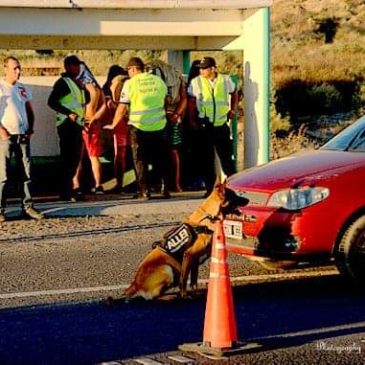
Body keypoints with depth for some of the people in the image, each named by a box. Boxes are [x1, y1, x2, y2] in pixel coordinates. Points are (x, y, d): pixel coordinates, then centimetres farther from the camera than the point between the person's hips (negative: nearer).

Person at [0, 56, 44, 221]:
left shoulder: (23, 89, 14)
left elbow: (30, 111, 22)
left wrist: (30, 129, 7)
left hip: (23, 136, 5)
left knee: (27, 173, 5)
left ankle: (28, 206, 11)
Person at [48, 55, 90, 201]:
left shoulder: (76, 83, 18)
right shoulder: (62, 82, -9)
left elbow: (86, 98, 27)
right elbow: (52, 101, -17)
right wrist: (69, 113, -23)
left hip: (77, 125, 9)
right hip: (68, 124, -9)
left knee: (75, 158, 14)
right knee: (68, 159, -9)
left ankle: (69, 189, 22)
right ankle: (65, 192, -7)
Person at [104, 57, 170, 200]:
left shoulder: (130, 83, -6)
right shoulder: (158, 81, 4)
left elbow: (122, 108, -5)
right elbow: (166, 100, 16)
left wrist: (113, 125, 7)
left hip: (138, 127, -3)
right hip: (159, 127, 3)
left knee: (141, 161, 6)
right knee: (161, 161, 13)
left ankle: (144, 191, 2)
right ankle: (165, 189, 9)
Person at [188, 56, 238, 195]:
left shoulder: (226, 80, 3)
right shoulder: (196, 82, -3)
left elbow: (234, 93, 22)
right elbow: (192, 103, 1)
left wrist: (232, 110, 15)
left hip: (222, 125, 1)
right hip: (204, 127, -1)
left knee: (227, 157, 1)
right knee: (207, 159, 4)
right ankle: (210, 188, 11)